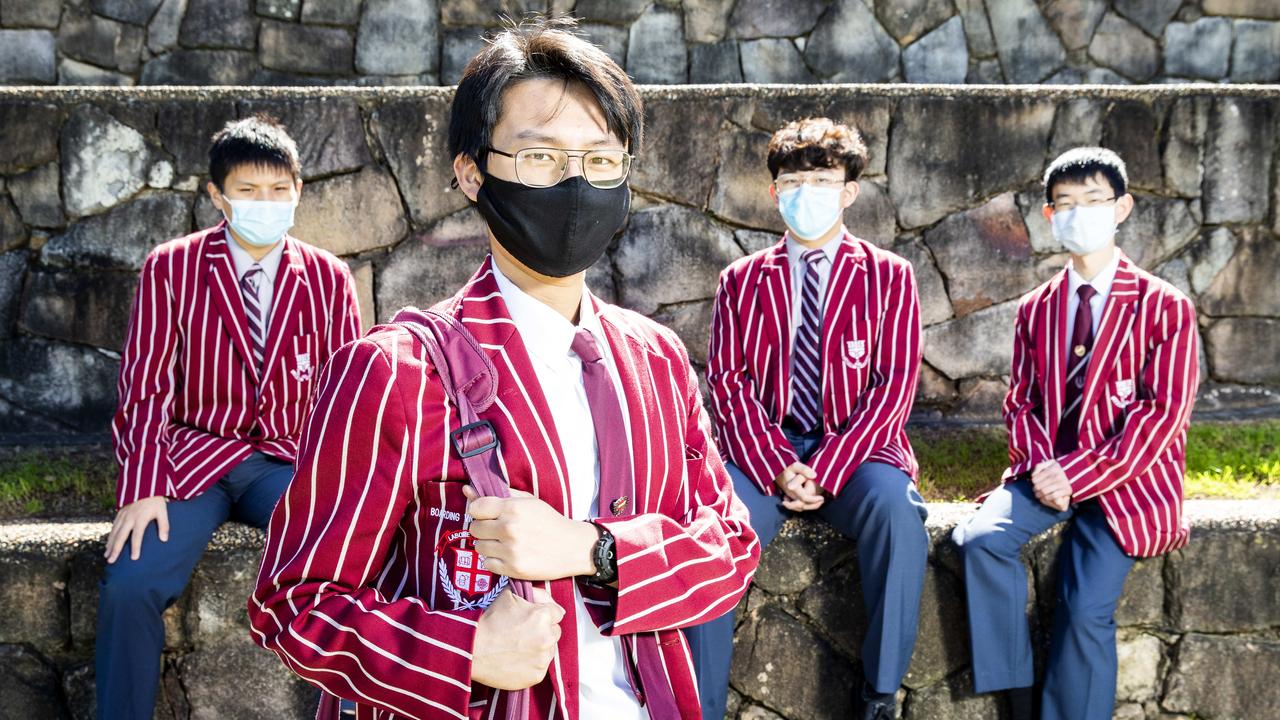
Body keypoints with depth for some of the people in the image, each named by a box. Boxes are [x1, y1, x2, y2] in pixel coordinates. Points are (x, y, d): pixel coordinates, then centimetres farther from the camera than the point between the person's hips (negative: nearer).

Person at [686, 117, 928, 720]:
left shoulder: (888, 277, 8)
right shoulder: (742, 281, 14)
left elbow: (894, 385, -1)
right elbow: (729, 382, 4)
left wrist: (827, 470, -15)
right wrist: (777, 469, -14)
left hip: (855, 451, -1)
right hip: (763, 453, 1)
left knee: (895, 510, -35)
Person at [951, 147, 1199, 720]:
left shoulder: (1163, 306, -3)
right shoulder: (1035, 310, 12)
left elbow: (1163, 412, -10)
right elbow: (1020, 402, 13)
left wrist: (1078, 476, -16)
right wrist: (1040, 466, -10)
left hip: (1126, 477, -4)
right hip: (1049, 472, 4)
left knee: (1087, 610, -21)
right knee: (980, 539, -24)